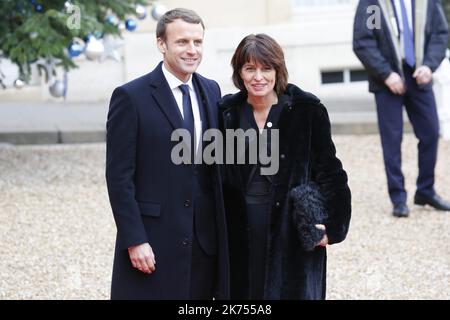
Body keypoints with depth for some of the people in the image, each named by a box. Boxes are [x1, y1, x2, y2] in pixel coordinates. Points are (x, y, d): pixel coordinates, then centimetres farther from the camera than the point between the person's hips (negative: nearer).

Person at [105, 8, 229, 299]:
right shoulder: (131, 97, -8)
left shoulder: (211, 90, 10)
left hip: (204, 240, 5)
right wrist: (134, 241, -14)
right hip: (152, 240, -5)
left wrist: (222, 230, 10)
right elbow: (119, 177, -9)